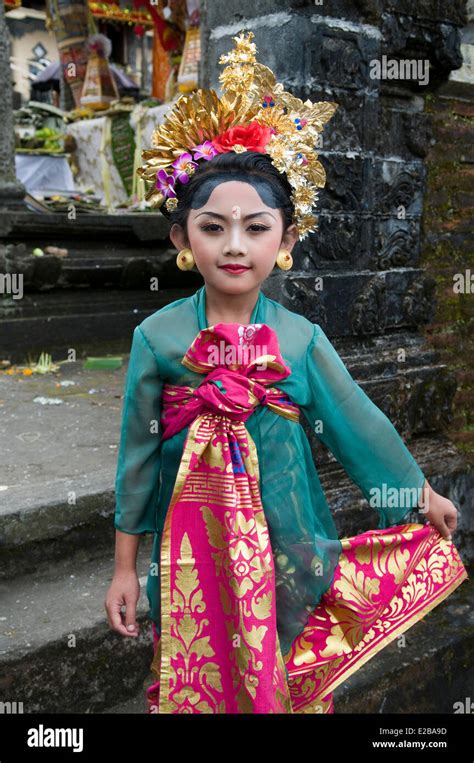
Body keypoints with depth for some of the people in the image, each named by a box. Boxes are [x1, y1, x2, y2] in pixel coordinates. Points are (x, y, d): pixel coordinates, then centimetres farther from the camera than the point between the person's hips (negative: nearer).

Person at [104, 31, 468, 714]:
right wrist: (124, 567, 4)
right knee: (198, 681, 12)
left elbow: (359, 422, 6)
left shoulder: (302, 338, -5)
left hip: (286, 543, 1)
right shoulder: (157, 336, -6)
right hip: (192, 541, 0)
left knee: (290, 682, 14)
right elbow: (138, 455, 0)